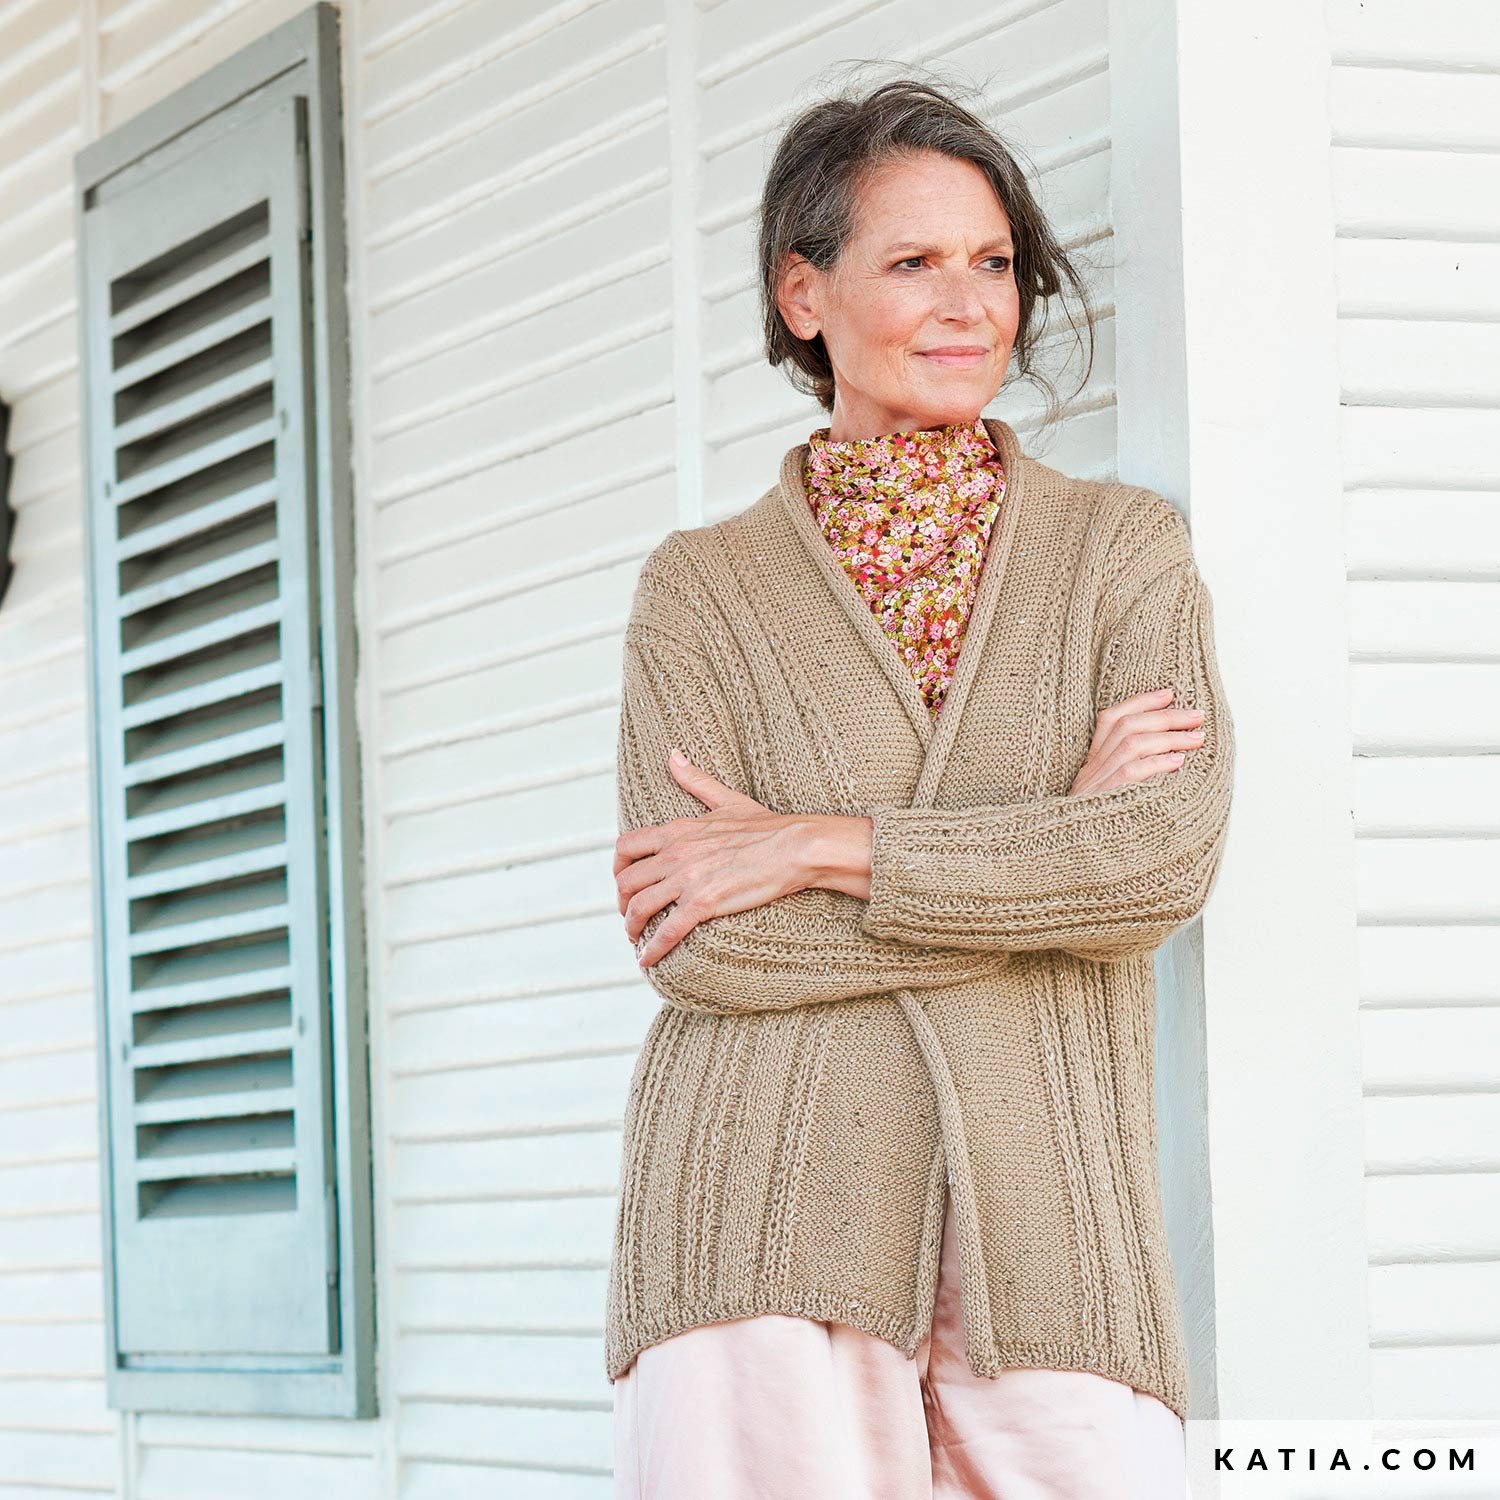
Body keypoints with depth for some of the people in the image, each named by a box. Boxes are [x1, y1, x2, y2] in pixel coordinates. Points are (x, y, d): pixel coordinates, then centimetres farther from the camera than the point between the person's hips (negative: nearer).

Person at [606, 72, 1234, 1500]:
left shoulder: (1125, 549, 11)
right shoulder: (701, 590, 9)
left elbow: (1171, 853, -6)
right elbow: (694, 945, -3)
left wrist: (811, 846, -8)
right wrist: (1050, 842, -5)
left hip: (1049, 1225, 1)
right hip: (766, 1231, -1)